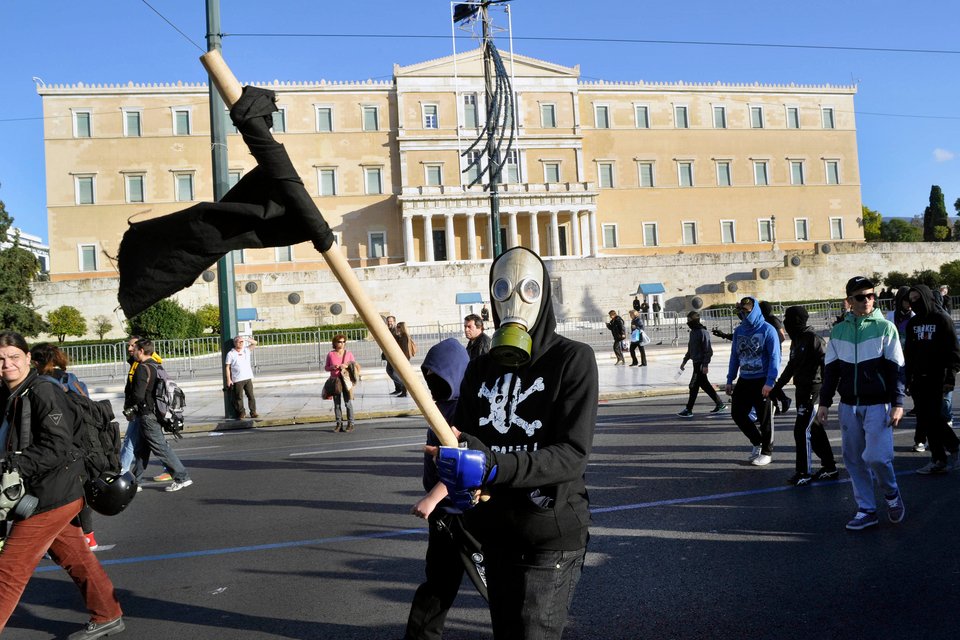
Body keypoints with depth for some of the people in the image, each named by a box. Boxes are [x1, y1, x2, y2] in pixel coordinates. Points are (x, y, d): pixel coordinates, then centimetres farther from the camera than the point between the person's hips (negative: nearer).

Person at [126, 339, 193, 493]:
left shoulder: (143, 369, -16)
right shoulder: (157, 367, 11)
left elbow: (138, 395, -23)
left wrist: (128, 407, -3)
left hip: (147, 415, -9)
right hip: (156, 413, 9)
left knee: (161, 447, -6)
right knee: (141, 450, 16)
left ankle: (182, 477, -5)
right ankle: (134, 482, 25)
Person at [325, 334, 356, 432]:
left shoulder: (348, 354, 3)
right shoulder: (330, 354, 4)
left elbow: (355, 365, 8)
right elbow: (326, 367, 11)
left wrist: (347, 366, -11)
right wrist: (332, 367, -11)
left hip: (346, 380, -1)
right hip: (334, 381, 1)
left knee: (348, 403, -4)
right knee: (336, 404, 5)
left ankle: (350, 423, 3)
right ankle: (339, 424, 12)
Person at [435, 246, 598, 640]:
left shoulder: (573, 359, -11)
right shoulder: (481, 368, 6)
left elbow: (573, 455, -20)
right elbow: (462, 437, 3)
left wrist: (493, 467, -34)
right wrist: (456, 469, -22)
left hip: (554, 532, -5)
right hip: (497, 530, 6)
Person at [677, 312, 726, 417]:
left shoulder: (703, 332, -16)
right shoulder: (693, 332, 12)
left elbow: (708, 350, -18)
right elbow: (690, 349, 22)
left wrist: (705, 365, -21)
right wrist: (685, 361, 22)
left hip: (701, 364, -9)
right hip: (696, 362, 9)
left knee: (693, 386, -6)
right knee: (705, 385, 14)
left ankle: (688, 410, 0)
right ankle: (719, 404, 24)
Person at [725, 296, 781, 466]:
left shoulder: (767, 330, -11)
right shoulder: (739, 331, 7)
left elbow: (774, 357, -14)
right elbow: (734, 356, 12)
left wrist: (770, 382, -20)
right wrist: (730, 380, 10)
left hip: (762, 382, -6)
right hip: (744, 381, 6)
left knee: (764, 418, 4)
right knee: (738, 413, 6)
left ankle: (766, 452, 20)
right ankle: (757, 442, 28)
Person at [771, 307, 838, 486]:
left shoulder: (813, 339, -14)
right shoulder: (796, 340, 14)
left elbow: (826, 362, -20)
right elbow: (792, 365, 23)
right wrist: (778, 385, 25)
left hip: (813, 389, -9)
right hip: (802, 389, 9)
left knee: (802, 430, -7)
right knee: (814, 429, 14)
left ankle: (803, 474, 2)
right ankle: (829, 467, 25)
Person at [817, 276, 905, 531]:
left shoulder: (885, 328, -2)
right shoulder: (838, 331, 7)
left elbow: (896, 369, -3)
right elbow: (830, 369, 11)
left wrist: (897, 404, -8)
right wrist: (824, 402, 8)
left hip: (877, 405, -4)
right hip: (848, 406, 4)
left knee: (876, 456, -13)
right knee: (854, 459, 6)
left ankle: (891, 494, 17)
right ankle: (866, 510, 18)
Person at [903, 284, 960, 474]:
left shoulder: (941, 319, -3)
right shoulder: (912, 323, 13)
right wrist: (908, 379, 12)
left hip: (936, 378, -5)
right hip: (918, 379, 5)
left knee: (932, 417, -9)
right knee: (925, 418, 4)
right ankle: (938, 459, 12)